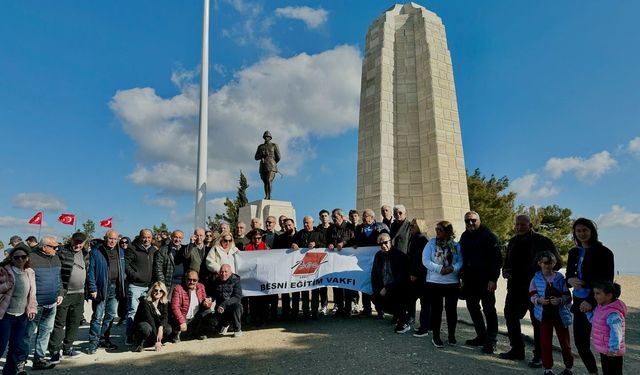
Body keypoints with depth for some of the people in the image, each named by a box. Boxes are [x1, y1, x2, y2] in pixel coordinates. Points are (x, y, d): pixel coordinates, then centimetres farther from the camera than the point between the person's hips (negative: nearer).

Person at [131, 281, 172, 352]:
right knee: (147, 328, -39)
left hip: (155, 326, 6)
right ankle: (138, 343, -9)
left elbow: (165, 316, -13)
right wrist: (156, 340, -33)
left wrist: (160, 328, -35)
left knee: (168, 329, -20)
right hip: (140, 326, -6)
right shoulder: (145, 302, -23)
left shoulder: (163, 303, -4)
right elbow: (149, 320, -29)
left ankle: (149, 341, 2)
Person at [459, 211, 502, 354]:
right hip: (470, 280, 7)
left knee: (489, 310, 0)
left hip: (485, 281, -7)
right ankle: (481, 336, 25)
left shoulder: (488, 236, -10)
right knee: (472, 307, 12)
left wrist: (493, 279, -19)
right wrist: (463, 278, 14)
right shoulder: (464, 237, 12)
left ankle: (490, 341, 8)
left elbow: (497, 259, -14)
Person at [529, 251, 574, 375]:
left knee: (564, 341, 12)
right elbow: (532, 296, -1)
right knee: (545, 342, 6)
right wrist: (539, 300, -21)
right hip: (544, 314, 0)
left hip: (560, 314, 0)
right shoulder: (536, 279, -2)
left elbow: (567, 296, -4)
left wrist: (559, 300, -22)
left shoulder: (560, 278, -4)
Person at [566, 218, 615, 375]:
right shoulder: (574, 253, 9)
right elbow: (569, 275, 12)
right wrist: (570, 280, -13)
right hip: (579, 301, 6)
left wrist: (591, 301, -19)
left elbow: (607, 282, -11)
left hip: (596, 303, -6)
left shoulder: (604, 252, -7)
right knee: (580, 342, 11)